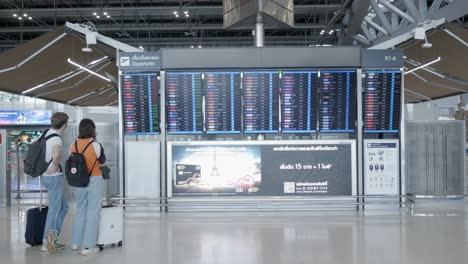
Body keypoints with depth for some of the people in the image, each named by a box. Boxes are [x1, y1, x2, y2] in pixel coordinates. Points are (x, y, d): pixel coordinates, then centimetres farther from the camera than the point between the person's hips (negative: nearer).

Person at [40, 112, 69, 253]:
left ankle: (52, 233, 9)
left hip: (45, 176, 9)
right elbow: (57, 154, -39)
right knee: (54, 209, 0)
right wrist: (55, 167, -21)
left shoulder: (46, 134, 8)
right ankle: (47, 241, 0)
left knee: (63, 206, 16)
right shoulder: (56, 138, -19)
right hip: (55, 177, -9)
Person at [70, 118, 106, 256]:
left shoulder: (73, 145, -1)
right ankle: (88, 246, 3)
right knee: (93, 213, 2)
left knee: (80, 210, 19)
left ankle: (76, 242, 28)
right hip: (94, 181, -5)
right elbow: (102, 162, 1)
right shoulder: (95, 145, -13)